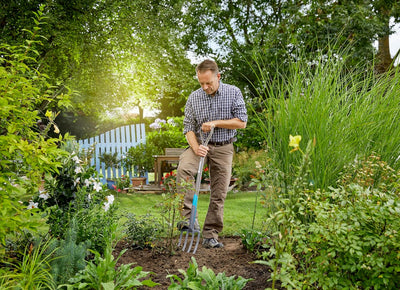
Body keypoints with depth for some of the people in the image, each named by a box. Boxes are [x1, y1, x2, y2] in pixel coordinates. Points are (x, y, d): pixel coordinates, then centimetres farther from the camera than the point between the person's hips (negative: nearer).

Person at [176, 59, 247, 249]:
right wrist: (196, 147, -18)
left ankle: (210, 235, 9)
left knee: (218, 194, -1)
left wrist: (215, 123, -15)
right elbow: (188, 128, 1)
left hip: (223, 149, -1)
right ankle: (188, 217, -29)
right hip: (201, 144, 1)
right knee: (184, 168, -30)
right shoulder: (194, 98, 1)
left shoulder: (233, 93, -3)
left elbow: (242, 122, -6)